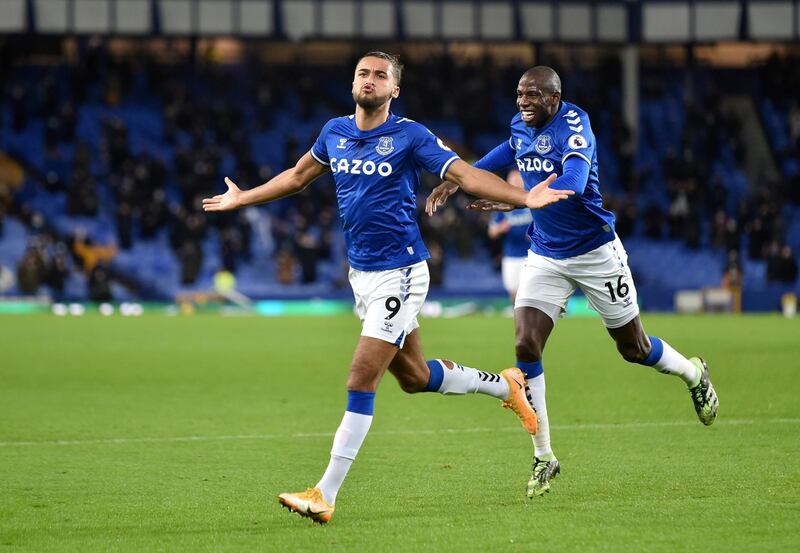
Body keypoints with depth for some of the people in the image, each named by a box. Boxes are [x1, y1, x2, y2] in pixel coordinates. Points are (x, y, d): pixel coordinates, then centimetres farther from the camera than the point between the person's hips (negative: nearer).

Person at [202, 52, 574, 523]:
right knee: (414, 376, 16)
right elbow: (298, 176, 26)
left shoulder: (410, 136, -9)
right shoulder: (335, 132, 8)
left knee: (362, 378, -12)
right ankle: (505, 384, 40)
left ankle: (325, 494, -11)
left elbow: (466, 175, -13)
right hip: (361, 273, 7)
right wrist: (242, 199, 33)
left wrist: (524, 198, -26)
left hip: (399, 272, -7)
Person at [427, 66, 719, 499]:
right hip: (546, 256, 5)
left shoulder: (573, 126, -23)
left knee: (634, 349, 9)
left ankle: (693, 373, 44)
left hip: (595, 252, -5)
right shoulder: (520, 127, -1)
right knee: (525, 346, -13)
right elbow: (510, 153, 23)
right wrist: (457, 180, 11)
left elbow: (573, 182, -39)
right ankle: (543, 456, -4)